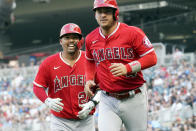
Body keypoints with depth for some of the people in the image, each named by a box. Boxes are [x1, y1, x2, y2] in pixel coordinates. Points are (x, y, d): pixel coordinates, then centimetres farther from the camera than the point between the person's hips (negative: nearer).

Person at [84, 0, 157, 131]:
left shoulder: (133, 33, -8)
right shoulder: (91, 39, 6)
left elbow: (151, 57, -9)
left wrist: (127, 68, -23)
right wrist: (89, 79, 7)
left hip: (134, 99, -2)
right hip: (108, 100, 2)